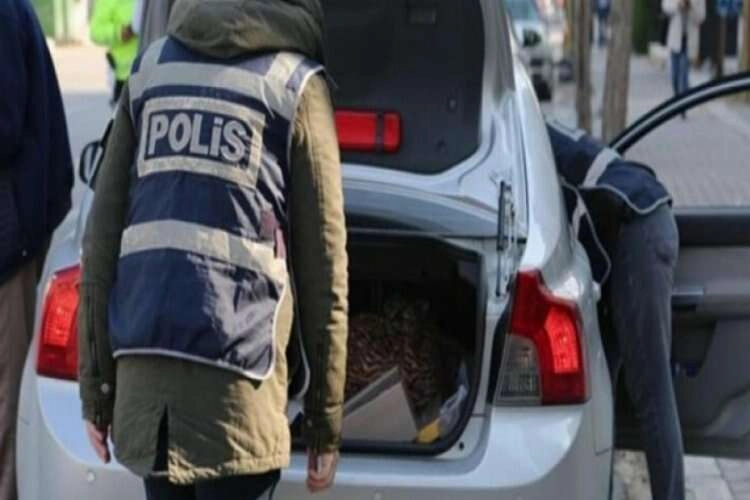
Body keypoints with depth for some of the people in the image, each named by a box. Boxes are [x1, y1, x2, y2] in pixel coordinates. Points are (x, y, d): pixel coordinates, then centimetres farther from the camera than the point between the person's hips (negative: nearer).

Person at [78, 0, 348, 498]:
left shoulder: (150, 66, 17)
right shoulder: (297, 81, 6)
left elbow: (102, 235, 11)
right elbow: (323, 264, 2)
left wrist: (96, 383, 13)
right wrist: (326, 419, 6)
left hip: (142, 363, 4)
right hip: (233, 374, -4)